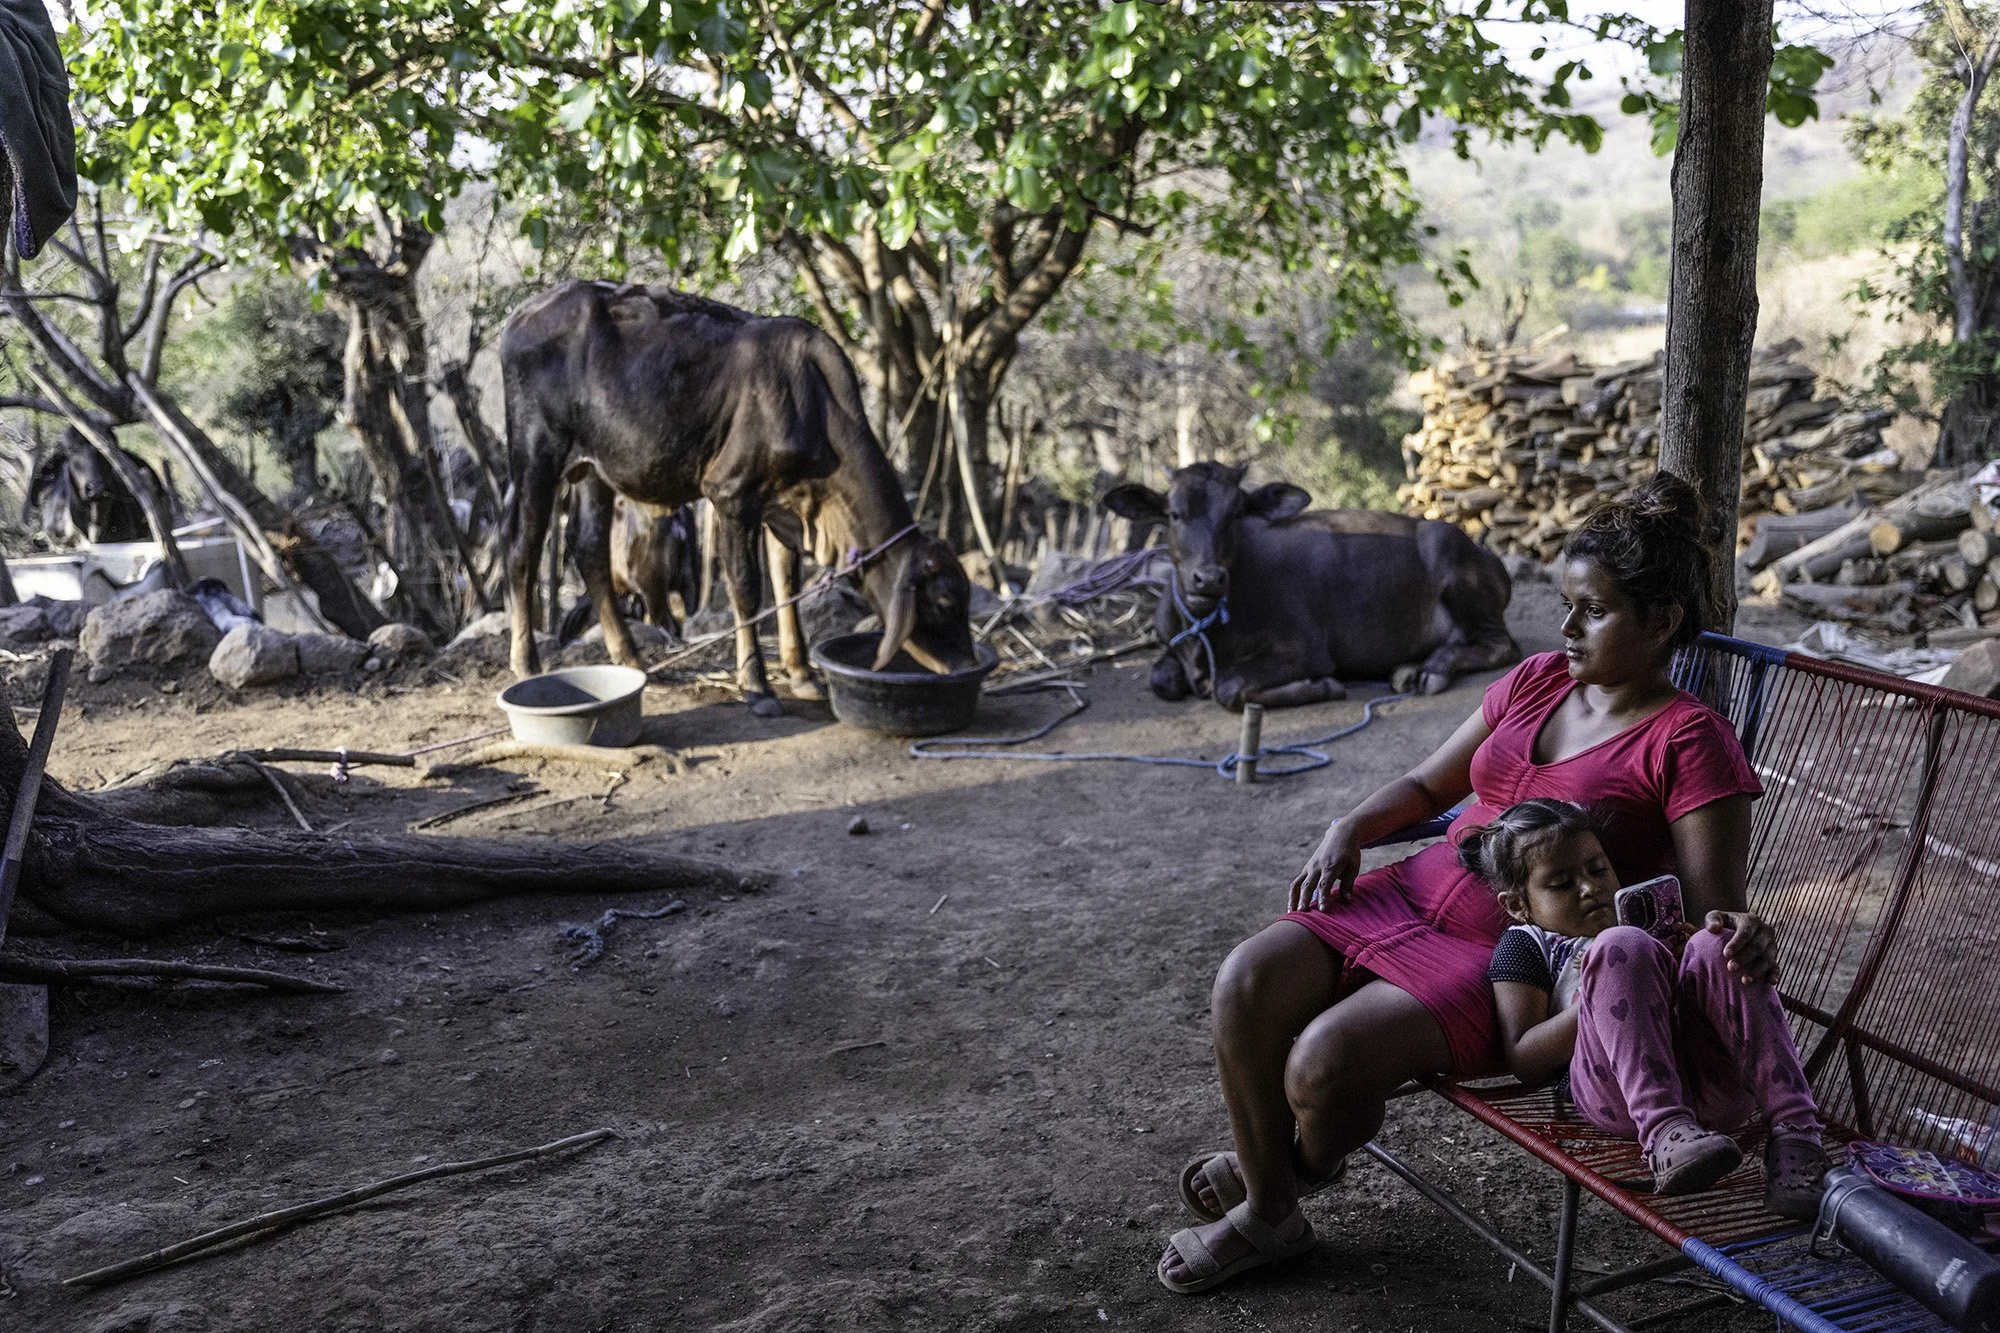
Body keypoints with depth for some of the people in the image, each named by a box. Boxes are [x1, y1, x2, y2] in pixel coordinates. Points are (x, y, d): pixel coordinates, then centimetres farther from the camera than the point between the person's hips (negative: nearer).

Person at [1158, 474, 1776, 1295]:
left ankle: (1297, 1166, 14)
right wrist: (1350, 831, 1)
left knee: (1326, 1058, -26)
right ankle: (1268, 1215, 5)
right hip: (1420, 891, 7)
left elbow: (1714, 911, -11)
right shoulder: (1537, 682, 10)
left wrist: (1740, 939, -36)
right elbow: (1428, 784, 20)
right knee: (1245, 984, -16)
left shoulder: (1688, 743, -9)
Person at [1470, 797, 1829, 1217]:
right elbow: (1524, 1061, 6)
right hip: (1622, 1094, -4)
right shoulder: (1526, 944, 21)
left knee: (1716, 944, -19)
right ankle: (1664, 1132, -42)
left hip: (1717, 1082, 4)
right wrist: (1599, 1000, -5)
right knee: (1621, 946, -25)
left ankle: (1793, 1131, -32)